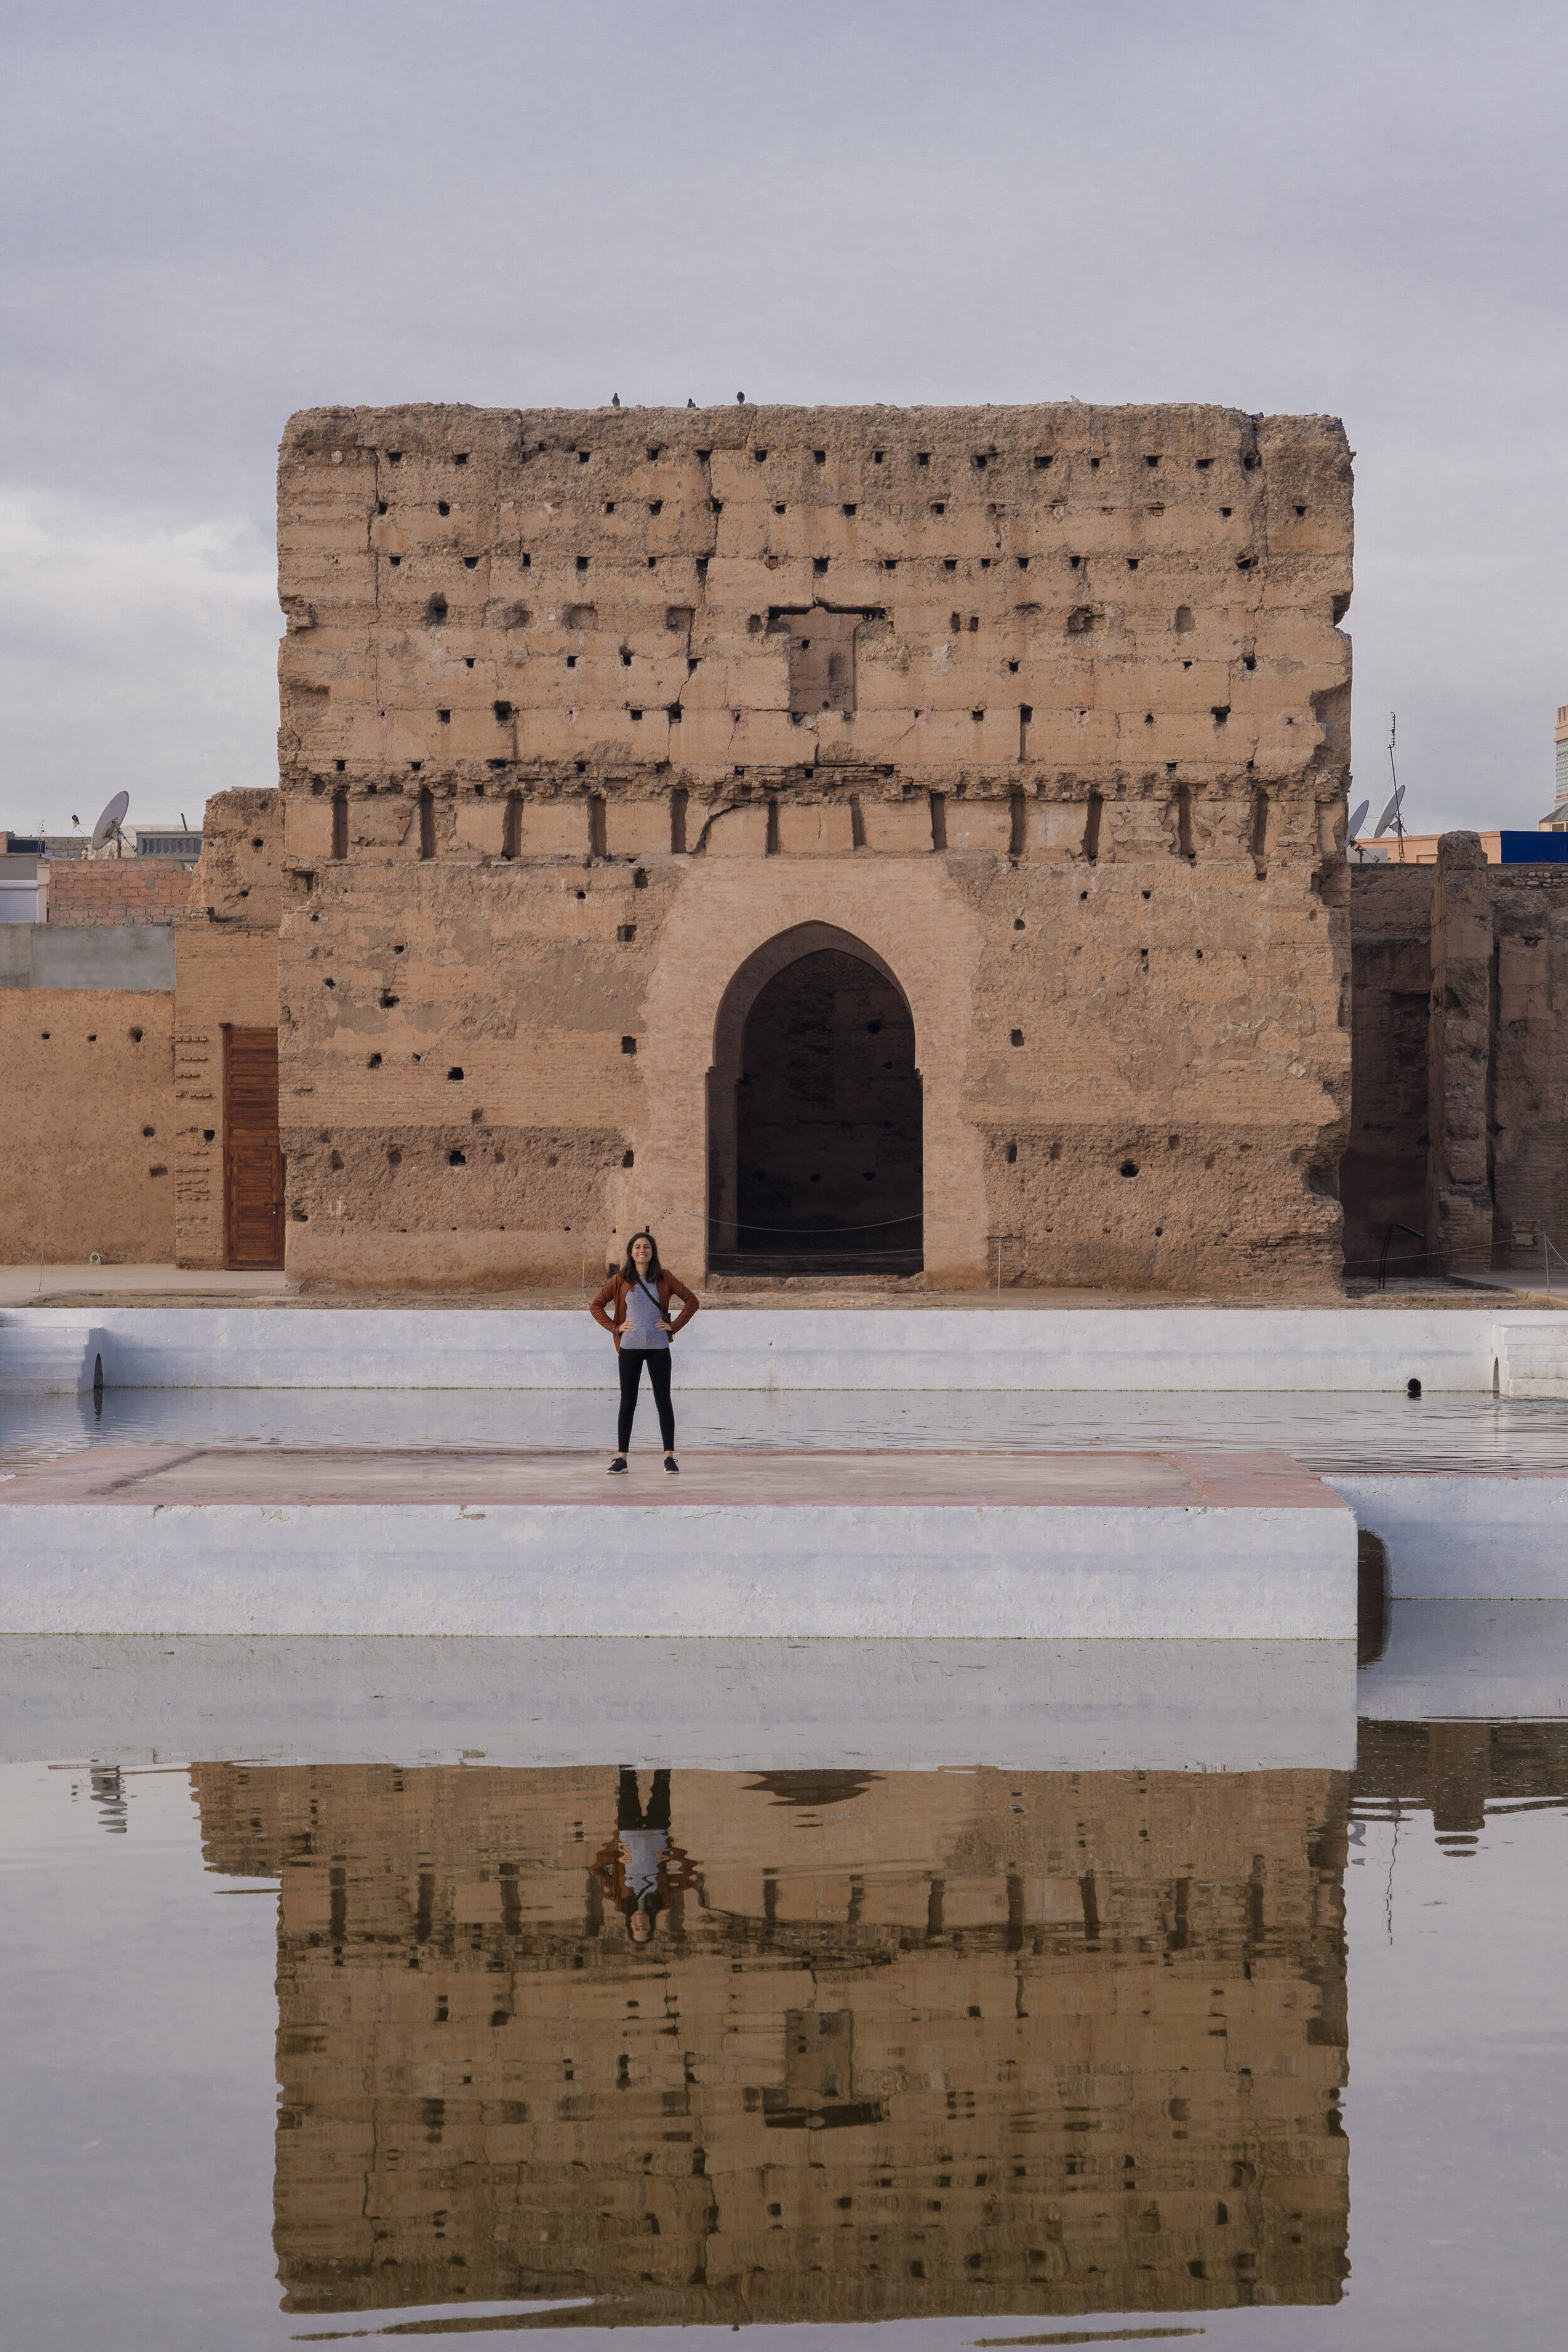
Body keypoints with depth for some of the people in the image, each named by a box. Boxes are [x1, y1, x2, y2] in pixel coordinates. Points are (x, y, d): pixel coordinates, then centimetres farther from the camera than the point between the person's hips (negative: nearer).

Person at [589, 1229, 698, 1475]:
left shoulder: (664, 1279, 4)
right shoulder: (620, 1281, 4)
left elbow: (691, 1300, 7)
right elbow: (596, 1306, 8)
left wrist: (674, 1326, -1)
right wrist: (615, 1328, -2)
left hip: (658, 1347, 0)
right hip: (630, 1347, 0)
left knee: (663, 1402, 0)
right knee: (627, 1403, 2)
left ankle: (669, 1457, 4)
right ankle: (621, 1458, 5)